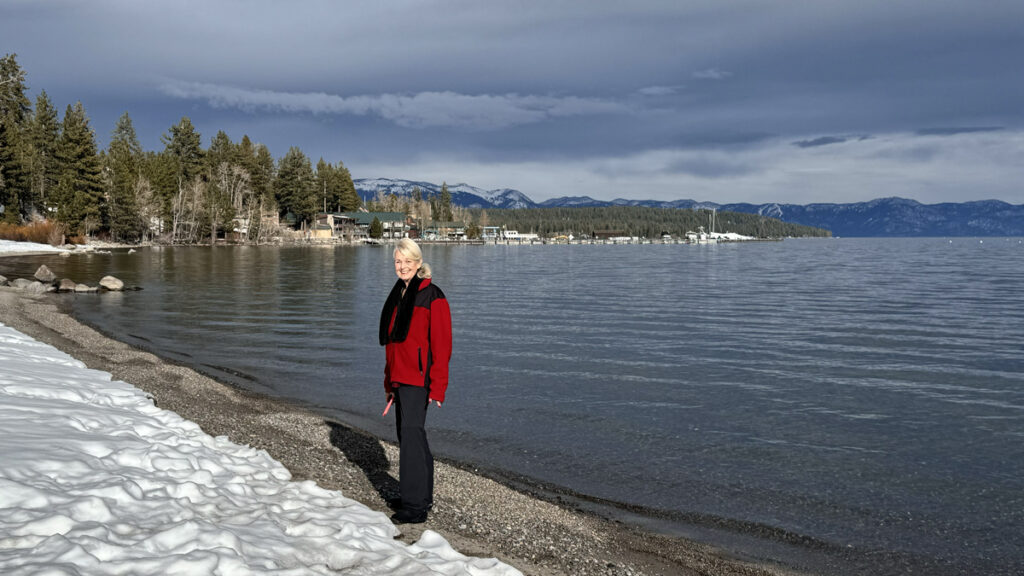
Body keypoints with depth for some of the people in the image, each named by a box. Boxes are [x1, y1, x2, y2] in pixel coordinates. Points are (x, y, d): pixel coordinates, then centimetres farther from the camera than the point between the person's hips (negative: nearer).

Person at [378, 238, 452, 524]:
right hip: (400, 377, 9)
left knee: (411, 435, -11)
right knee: (408, 434, 13)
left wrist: (438, 386, -18)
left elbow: (441, 344, -14)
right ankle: (421, 496, 24)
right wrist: (389, 382, 19)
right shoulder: (398, 295, 15)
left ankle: (415, 506, -7)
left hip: (418, 379, -9)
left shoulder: (432, 296, -10)